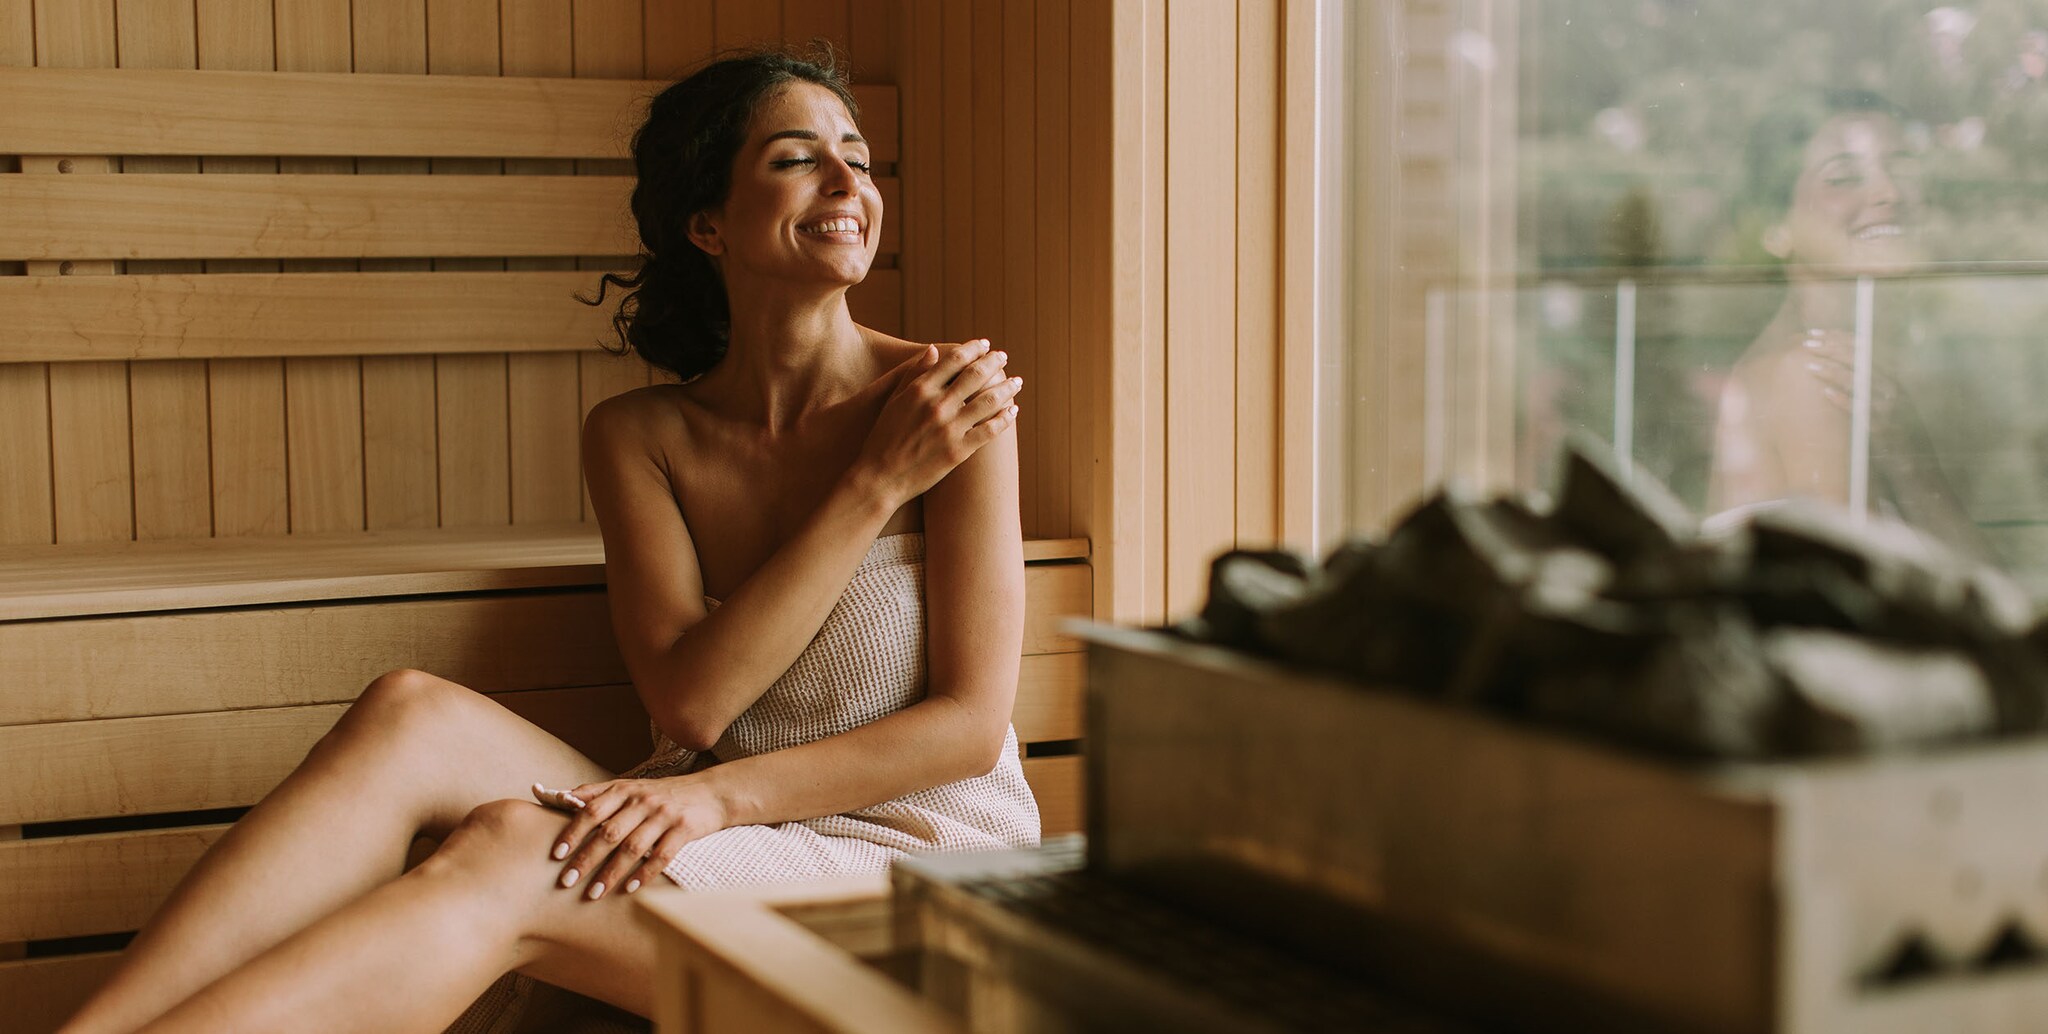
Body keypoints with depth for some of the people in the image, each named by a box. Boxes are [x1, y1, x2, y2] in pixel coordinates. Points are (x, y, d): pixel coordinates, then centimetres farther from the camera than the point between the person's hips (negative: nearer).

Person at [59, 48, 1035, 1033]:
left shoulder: (951, 395, -5)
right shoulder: (636, 436, 6)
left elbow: (970, 724, -8)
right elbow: (689, 703, -7)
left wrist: (719, 794, -20)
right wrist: (875, 483, -13)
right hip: (719, 842, 4)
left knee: (506, 853, -30)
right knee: (415, 715, -24)